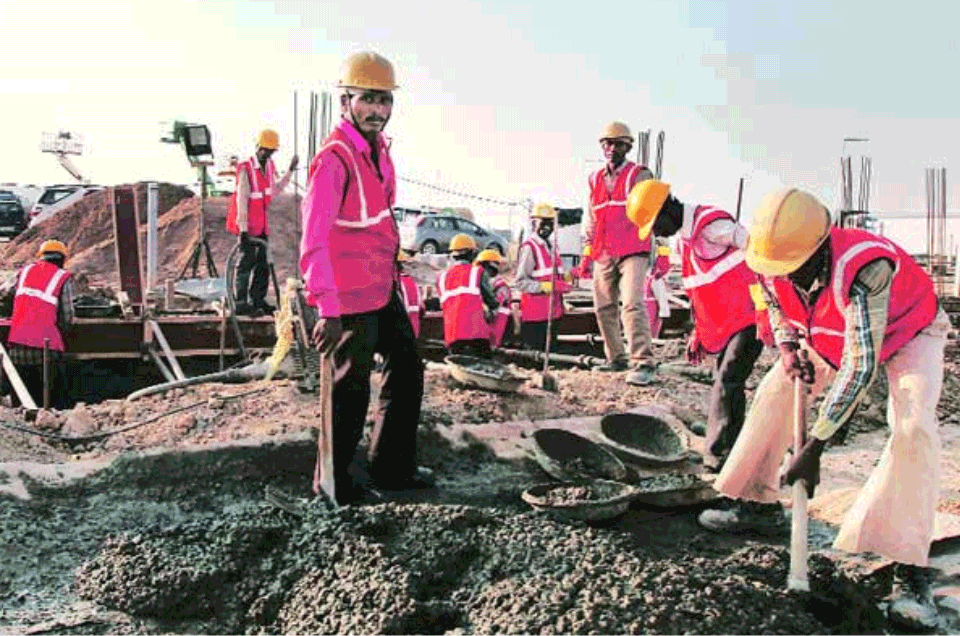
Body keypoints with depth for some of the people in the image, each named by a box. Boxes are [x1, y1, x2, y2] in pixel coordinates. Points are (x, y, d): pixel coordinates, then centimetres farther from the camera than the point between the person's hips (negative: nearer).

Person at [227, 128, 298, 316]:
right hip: (248, 225, -8)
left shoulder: (269, 166, 6)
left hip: (262, 224, 8)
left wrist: (290, 171, 13)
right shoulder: (246, 169, -17)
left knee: (263, 262, 11)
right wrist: (243, 229, -22)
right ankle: (241, 303, 1)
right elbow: (241, 200, -20)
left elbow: (275, 190, 18)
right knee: (247, 261, -5)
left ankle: (258, 300, 21)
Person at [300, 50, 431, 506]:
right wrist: (328, 311, -25)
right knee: (351, 390, 2)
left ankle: (392, 467, 32)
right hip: (351, 298, -10)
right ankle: (334, 482, 21)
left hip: (383, 288, 10)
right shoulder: (334, 158, -20)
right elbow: (313, 241, -23)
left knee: (407, 369, 17)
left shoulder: (378, 148, 9)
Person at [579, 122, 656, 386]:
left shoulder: (639, 174, 3)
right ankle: (617, 358, 20)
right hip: (603, 255, 6)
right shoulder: (595, 179, 19)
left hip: (633, 252, -6)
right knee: (604, 308, 7)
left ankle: (643, 363, -21)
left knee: (632, 304, -19)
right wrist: (586, 253, 21)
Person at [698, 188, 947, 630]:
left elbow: (861, 366, -45)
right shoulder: (772, 266, -24)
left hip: (908, 333, -6)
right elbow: (777, 309, 2)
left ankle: (910, 571, -21)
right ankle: (760, 504, 15)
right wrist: (788, 348, -20)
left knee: (913, 427, -26)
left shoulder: (864, 268, -44)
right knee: (773, 392, -1)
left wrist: (813, 448, -44)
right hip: (832, 335, 6)